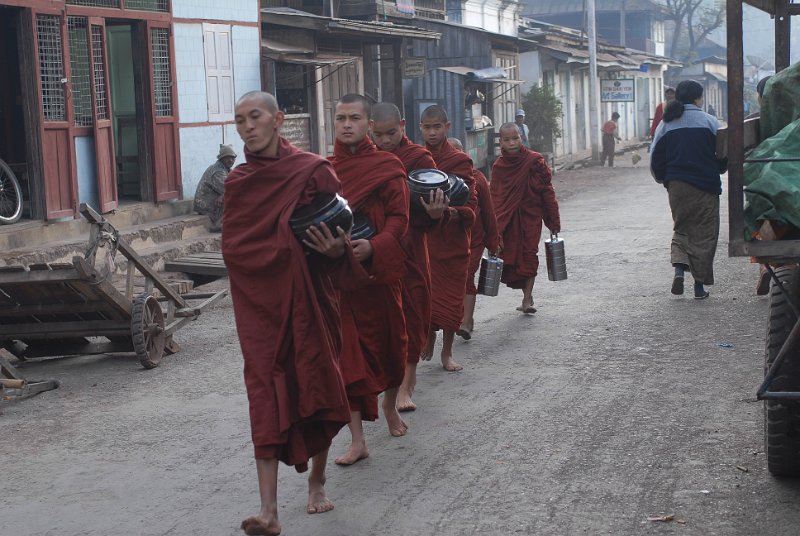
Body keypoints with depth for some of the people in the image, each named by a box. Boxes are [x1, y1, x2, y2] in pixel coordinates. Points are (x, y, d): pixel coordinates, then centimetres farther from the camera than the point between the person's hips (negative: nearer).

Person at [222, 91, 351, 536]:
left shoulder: (315, 172, -4)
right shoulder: (238, 182, 6)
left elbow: (342, 232, -1)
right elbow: (232, 247, 9)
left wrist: (335, 249, -23)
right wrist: (280, 249, -6)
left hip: (309, 298, -1)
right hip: (260, 300, 2)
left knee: (318, 385, 7)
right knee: (266, 395, -6)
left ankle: (318, 481, 32)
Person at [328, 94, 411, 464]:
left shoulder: (388, 166, -1)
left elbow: (399, 217, -7)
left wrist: (374, 246, -23)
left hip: (380, 269, -1)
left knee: (389, 343, 13)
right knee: (347, 352, -3)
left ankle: (391, 406, 43)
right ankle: (357, 440, -1)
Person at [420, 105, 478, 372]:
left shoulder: (460, 162, -3)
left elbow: (470, 204, -8)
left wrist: (454, 212, -28)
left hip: (452, 239, -2)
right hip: (422, 237, 2)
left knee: (451, 296, 4)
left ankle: (447, 352, 17)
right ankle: (428, 340, 22)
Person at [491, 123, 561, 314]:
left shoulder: (534, 161, -8)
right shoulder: (498, 167, -2)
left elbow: (547, 191, -5)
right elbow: (495, 199, -3)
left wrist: (554, 222, -5)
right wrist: (496, 231, -11)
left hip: (531, 214, -2)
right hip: (509, 218, 2)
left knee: (529, 253, -8)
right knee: (511, 254, 1)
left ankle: (527, 298, -6)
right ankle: (528, 296, 13)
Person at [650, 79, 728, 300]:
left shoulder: (666, 124, 3)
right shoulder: (709, 122, -6)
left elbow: (655, 159, 4)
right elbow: (724, 154, -3)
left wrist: (664, 179, 21)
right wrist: (716, 171, 18)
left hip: (676, 186, 3)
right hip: (705, 186, -3)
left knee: (681, 228, 18)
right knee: (704, 233, 5)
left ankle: (679, 268, -6)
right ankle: (700, 284, 7)